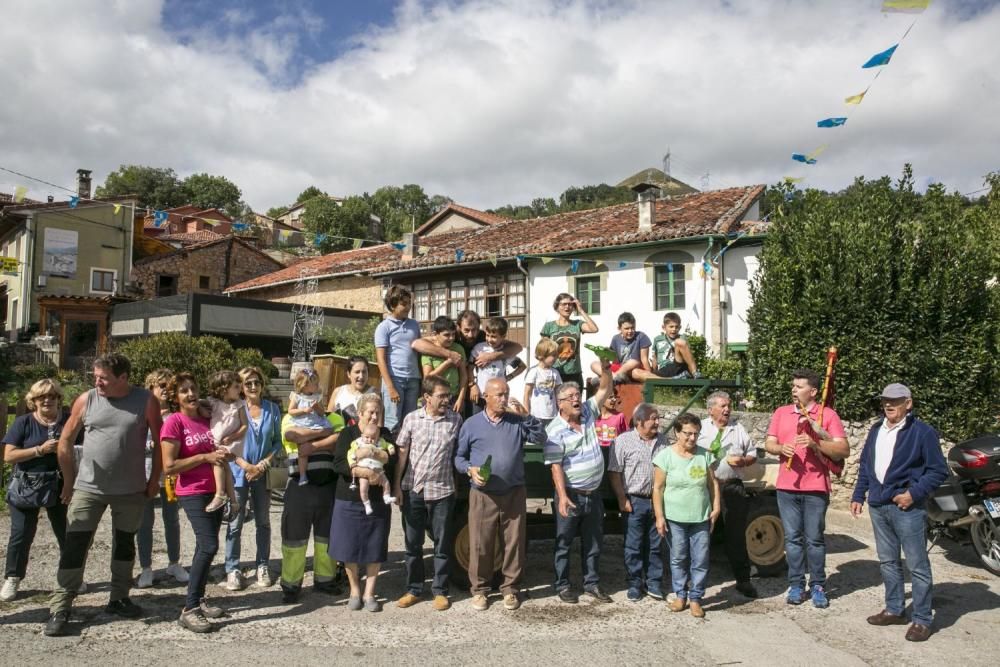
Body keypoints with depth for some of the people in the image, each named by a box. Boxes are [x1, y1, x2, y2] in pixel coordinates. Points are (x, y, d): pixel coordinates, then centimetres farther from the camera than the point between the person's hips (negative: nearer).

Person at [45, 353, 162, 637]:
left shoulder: (146, 401, -9)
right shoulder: (86, 400, -5)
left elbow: (159, 442, -1)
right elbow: (65, 442, 3)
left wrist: (154, 479, -1)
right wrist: (70, 481, 4)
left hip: (132, 490, 0)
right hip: (88, 488, 0)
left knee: (125, 544, 14)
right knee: (74, 546, -2)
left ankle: (119, 599, 30)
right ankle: (60, 609, 8)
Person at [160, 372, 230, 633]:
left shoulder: (207, 419, 7)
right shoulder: (174, 422, -12)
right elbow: (169, 466, -17)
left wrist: (224, 453, 1)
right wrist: (205, 457, -19)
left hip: (215, 491, 7)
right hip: (193, 493, -7)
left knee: (205, 546, 16)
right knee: (208, 546, -17)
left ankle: (199, 599, 29)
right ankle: (188, 610, -9)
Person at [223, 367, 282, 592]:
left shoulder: (272, 409, 2)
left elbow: (277, 441, 5)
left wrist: (263, 464, -8)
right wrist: (247, 466, -13)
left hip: (263, 473, 2)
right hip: (238, 472, -2)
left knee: (263, 521, 9)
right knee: (235, 523, 2)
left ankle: (263, 566, 19)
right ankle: (233, 569, 11)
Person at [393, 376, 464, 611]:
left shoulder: (456, 420, -2)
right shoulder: (412, 419, -1)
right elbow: (402, 453, 3)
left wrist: (460, 483, -4)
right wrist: (397, 485, 1)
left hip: (442, 491, -1)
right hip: (413, 489, 1)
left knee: (443, 544, 7)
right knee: (412, 543, 11)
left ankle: (440, 590, 21)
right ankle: (413, 590, 25)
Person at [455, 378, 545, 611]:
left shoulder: (517, 422, 7)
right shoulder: (471, 424, 4)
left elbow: (540, 437, -4)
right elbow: (459, 457, 9)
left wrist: (526, 415, -12)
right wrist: (470, 470, -11)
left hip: (514, 494, 1)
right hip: (482, 495, -1)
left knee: (514, 543, 6)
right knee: (480, 544, 4)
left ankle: (511, 588, 21)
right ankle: (480, 589, 19)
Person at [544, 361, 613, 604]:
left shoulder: (588, 413, 3)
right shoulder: (555, 431, -13)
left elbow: (605, 390, 5)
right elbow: (555, 466, -17)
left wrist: (605, 367, -12)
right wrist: (562, 496, -23)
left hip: (593, 493, 6)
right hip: (570, 494, -5)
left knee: (593, 542, 15)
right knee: (564, 542, 8)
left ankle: (592, 583, 27)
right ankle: (562, 585, 20)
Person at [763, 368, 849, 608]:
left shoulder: (828, 415, -1)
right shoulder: (781, 413, 9)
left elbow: (843, 449, -6)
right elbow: (769, 444, 8)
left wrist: (816, 443, -20)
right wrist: (781, 448, -14)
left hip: (816, 488, -3)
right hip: (787, 487, 3)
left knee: (815, 539, 5)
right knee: (793, 538, 8)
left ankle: (818, 586, 18)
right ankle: (796, 585, 18)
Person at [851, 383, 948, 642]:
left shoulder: (922, 432, -8)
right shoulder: (876, 431, 12)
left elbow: (939, 470, -8)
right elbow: (865, 465, 18)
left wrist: (914, 493, -16)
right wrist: (858, 496, 14)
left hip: (907, 507, -7)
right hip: (878, 505, 7)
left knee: (917, 565, 1)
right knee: (887, 561, 15)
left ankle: (922, 620, 11)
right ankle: (894, 610, 28)